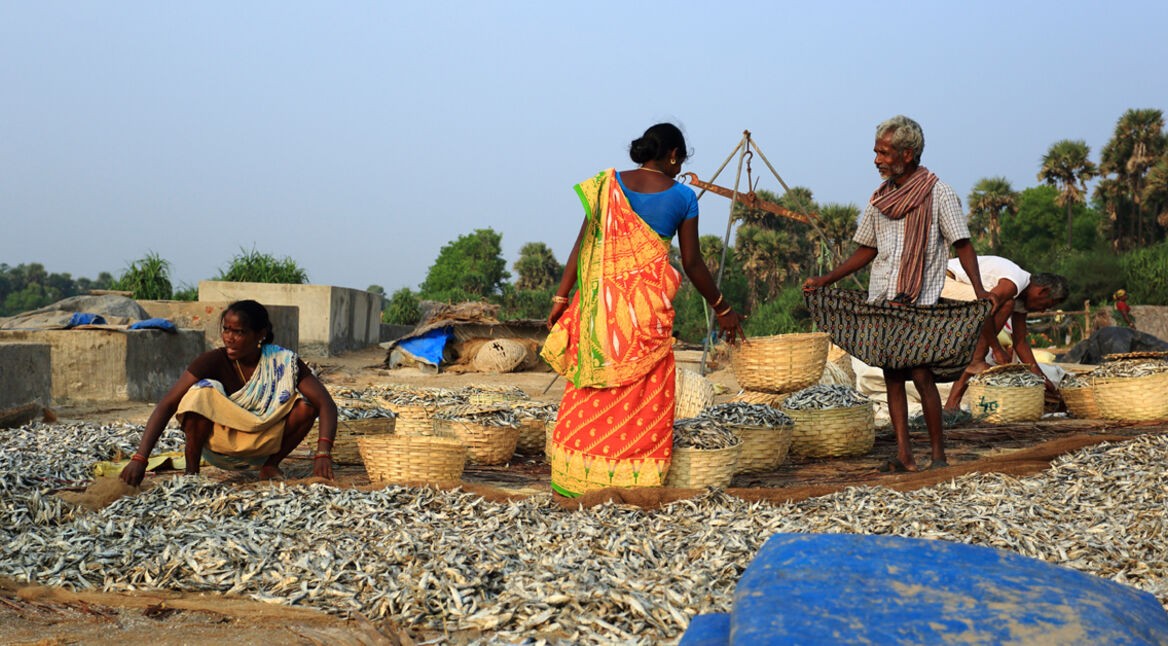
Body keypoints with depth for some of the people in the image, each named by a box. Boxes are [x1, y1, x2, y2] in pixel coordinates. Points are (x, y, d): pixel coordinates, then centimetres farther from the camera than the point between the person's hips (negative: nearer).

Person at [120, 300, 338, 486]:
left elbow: (326, 404, -23)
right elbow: (167, 405, -25)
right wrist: (140, 459, -37)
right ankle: (191, 471, -12)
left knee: (306, 405, -23)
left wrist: (323, 453, -40)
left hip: (262, 447, 2)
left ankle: (270, 466, -1)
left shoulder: (284, 362, -17)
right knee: (202, 393, -29)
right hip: (217, 442, -1)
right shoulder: (214, 361, -20)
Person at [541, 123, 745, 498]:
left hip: (601, 299, 2)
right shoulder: (682, 197, 1)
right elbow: (692, 263, 3)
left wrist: (561, 296, 3)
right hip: (649, 303, -2)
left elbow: (584, 244, 0)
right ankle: (635, 478, 10)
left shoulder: (609, 184, 5)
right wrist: (722, 308, 15)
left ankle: (579, 478, 13)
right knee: (643, 395, 6)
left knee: (591, 392, 9)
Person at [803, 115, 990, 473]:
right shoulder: (880, 197, 13)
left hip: (920, 303, -5)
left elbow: (962, 244, -4)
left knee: (920, 373, -10)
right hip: (881, 300, 5)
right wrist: (824, 280, 11)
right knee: (892, 375, 2)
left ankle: (938, 453, 4)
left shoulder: (937, 193, -2)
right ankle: (904, 455, 5)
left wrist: (978, 288, -18)